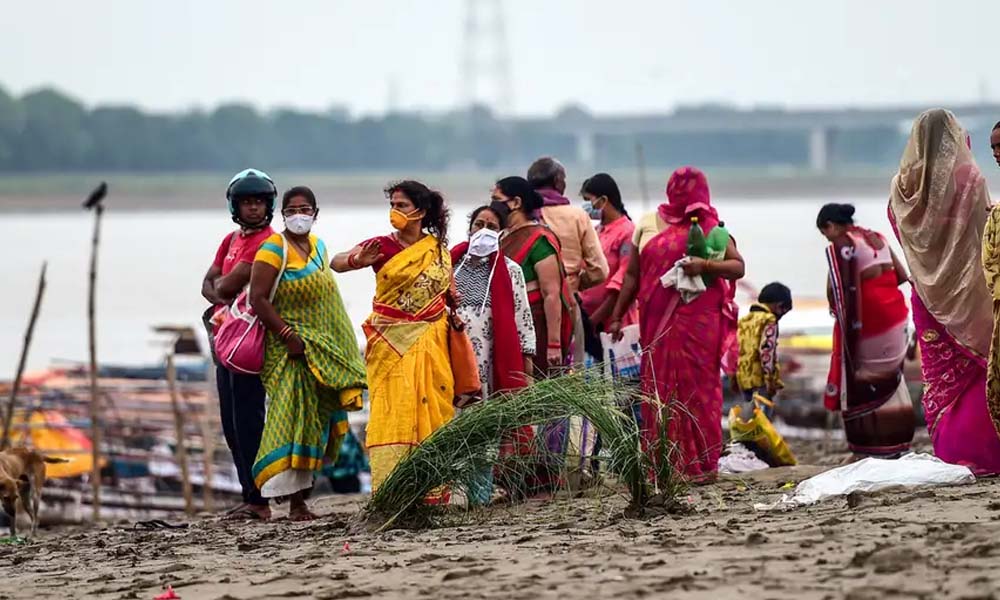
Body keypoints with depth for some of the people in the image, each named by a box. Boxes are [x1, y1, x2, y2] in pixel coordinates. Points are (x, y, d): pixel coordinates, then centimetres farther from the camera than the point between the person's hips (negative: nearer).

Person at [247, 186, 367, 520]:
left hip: (322, 349, 8)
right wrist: (288, 335, -21)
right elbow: (258, 299, -16)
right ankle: (295, 501, -14)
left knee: (315, 418, 5)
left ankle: (302, 481, 11)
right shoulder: (274, 249, -10)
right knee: (293, 417, -12)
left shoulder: (318, 246, 13)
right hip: (291, 350, -8)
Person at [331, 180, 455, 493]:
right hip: (391, 345, -3)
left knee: (430, 409, 0)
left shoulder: (438, 250, 8)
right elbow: (336, 262, -16)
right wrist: (357, 261, -38)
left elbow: (449, 292, 22)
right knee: (392, 412, -11)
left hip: (429, 344, 3)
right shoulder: (381, 246, -1)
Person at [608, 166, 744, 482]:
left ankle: (700, 465, 0)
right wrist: (617, 316, 14)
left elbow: (738, 266, 0)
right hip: (657, 323, 3)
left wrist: (706, 265, -17)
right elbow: (632, 275, 18)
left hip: (698, 322, -3)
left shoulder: (710, 226, 6)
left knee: (697, 386, -4)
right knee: (658, 389, 0)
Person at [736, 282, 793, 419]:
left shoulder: (743, 321, 18)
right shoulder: (769, 321, -6)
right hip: (760, 378, -8)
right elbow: (766, 350, -16)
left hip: (743, 378, 8)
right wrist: (770, 378, -15)